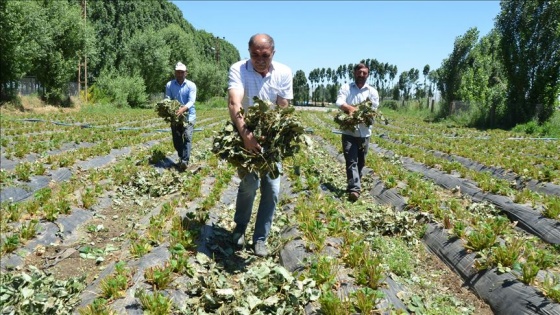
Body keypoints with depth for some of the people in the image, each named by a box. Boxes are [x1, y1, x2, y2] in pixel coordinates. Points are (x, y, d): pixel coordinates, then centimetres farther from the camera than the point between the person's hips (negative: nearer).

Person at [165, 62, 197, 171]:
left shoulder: (191, 85, -5)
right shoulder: (169, 85, 2)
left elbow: (191, 101, -16)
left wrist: (183, 109, -35)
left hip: (188, 115, -3)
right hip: (175, 116, 3)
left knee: (187, 137, -17)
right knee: (176, 139, 7)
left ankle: (185, 161, -25)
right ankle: (181, 158, 24)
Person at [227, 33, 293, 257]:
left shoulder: (284, 73, -8)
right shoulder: (238, 69, -17)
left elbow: (283, 109, -7)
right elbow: (234, 103, -32)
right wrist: (245, 134, -48)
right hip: (245, 135, -3)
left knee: (272, 189, 0)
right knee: (250, 183, -14)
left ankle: (260, 238, 16)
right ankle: (240, 228, 14)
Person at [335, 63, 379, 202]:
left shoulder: (372, 91, 9)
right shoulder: (345, 88, 4)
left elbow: (374, 109, -1)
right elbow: (339, 103, -13)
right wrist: (350, 108, -32)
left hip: (364, 132, 3)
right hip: (349, 131, -3)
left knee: (361, 162, 11)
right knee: (351, 160, -11)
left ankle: (352, 186, 27)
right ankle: (354, 189, -17)